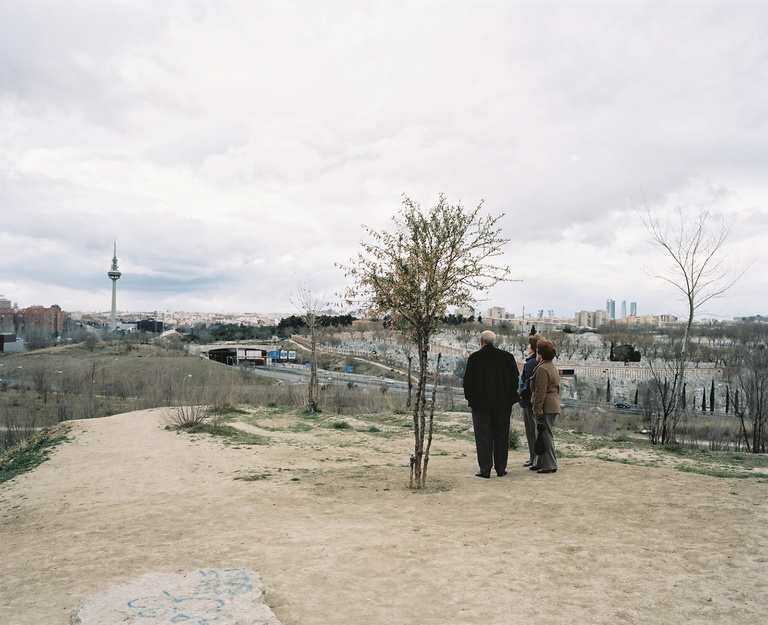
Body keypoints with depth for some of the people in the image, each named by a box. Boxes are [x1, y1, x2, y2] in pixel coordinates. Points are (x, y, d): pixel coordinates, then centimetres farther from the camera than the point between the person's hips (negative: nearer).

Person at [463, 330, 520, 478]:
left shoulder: (474, 358, -8)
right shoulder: (507, 356, 0)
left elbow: (468, 381, -7)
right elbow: (515, 377, 1)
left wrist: (470, 398, 6)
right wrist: (510, 397, 11)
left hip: (481, 404, -2)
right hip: (503, 403, 3)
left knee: (483, 437, 3)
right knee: (501, 435, 11)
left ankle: (485, 469, 4)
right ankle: (501, 468, 16)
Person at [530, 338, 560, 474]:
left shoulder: (542, 369, -15)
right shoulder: (553, 367, 17)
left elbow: (540, 392, -20)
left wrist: (538, 410, -20)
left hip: (545, 407, -10)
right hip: (554, 406, 10)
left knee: (545, 435, -4)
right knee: (543, 435, 16)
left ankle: (550, 465, 1)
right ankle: (540, 463, 24)